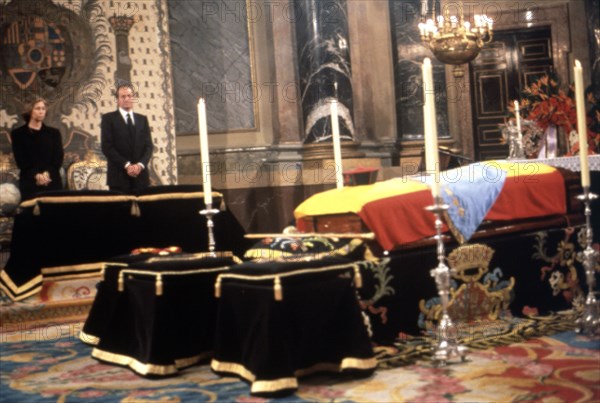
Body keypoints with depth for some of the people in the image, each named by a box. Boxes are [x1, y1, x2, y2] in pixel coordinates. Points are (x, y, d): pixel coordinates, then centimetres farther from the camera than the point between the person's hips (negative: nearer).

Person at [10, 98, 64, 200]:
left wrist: (47, 173, -14)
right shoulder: (18, 133, 8)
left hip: (52, 183, 2)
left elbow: (59, 157, 4)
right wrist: (36, 175, -17)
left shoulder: (54, 133, 14)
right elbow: (20, 159, -1)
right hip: (29, 184, -2)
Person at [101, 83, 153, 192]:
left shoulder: (142, 119, 16)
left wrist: (140, 164, -8)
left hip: (141, 176, 3)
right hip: (119, 176, -3)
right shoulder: (108, 118, 4)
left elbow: (149, 146, 10)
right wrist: (126, 165, -13)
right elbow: (107, 147, -4)